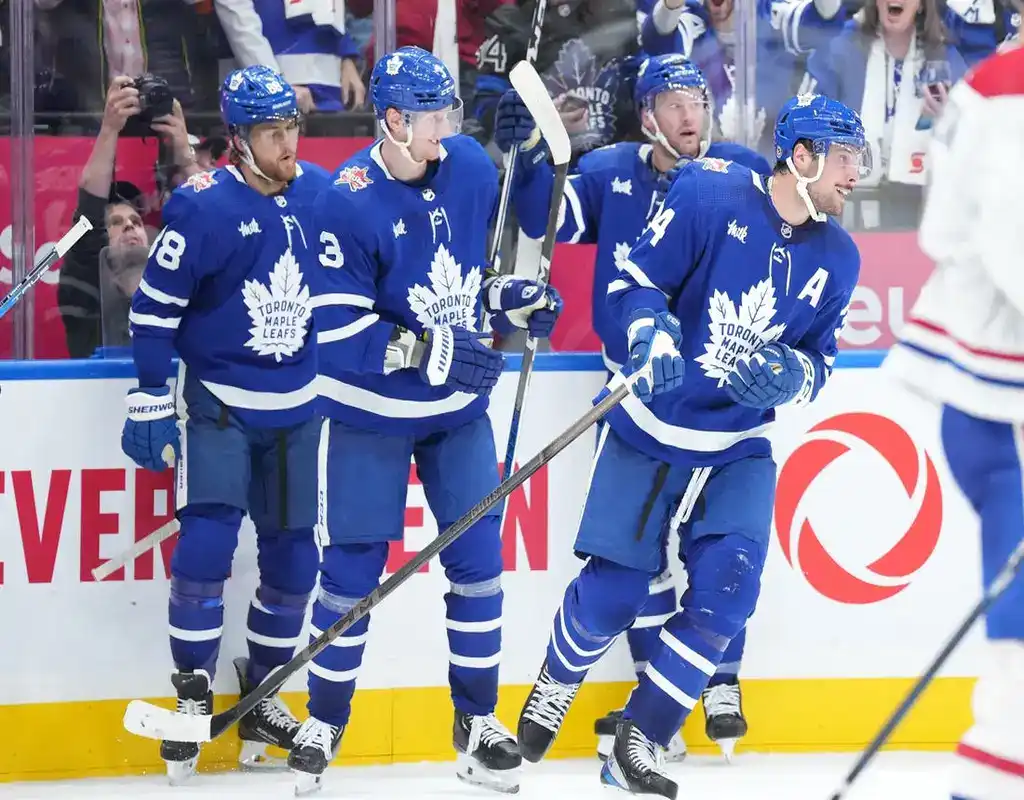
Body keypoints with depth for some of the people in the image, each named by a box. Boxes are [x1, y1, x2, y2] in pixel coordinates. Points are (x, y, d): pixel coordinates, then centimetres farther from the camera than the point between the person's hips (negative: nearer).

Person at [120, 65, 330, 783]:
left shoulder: (321, 194, -4)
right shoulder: (203, 208, -16)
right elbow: (153, 308, -11)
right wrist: (150, 405, -10)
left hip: (296, 409, 4)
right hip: (219, 405, -4)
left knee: (293, 557, 8)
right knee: (206, 543, -16)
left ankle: (261, 695, 24)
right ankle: (193, 694, -2)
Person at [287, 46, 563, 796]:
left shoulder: (473, 167, -7)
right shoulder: (349, 203, -22)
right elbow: (336, 331, -23)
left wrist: (513, 298, -8)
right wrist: (424, 350, -30)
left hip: (459, 407, 4)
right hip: (371, 413, -4)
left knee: (477, 557, 2)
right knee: (354, 567, 4)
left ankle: (477, 720, 14)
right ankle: (325, 720, 20)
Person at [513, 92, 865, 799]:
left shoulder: (837, 257, -1)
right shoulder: (709, 195, -16)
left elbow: (818, 363, 5)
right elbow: (637, 282, -11)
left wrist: (789, 376, -17)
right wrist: (652, 337, -29)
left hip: (739, 448, 4)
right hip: (651, 431, -4)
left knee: (726, 588, -12)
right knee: (612, 593, -3)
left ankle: (638, 741, 1)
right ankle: (558, 683, 30)